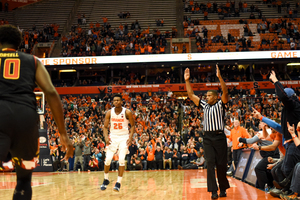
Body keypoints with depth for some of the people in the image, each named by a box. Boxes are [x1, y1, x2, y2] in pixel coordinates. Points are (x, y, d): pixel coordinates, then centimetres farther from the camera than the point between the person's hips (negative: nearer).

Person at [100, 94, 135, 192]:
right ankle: (106, 180, 17)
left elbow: (132, 125, -1)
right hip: (113, 137, 2)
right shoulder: (109, 113, -5)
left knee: (121, 160, -12)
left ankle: (118, 183, -2)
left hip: (124, 137, -2)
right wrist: (106, 137, -16)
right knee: (108, 159, -4)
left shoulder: (127, 112, -11)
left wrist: (130, 137, -15)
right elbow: (105, 127, 0)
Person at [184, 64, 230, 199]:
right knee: (210, 163, -6)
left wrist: (219, 77, -22)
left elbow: (225, 92, -12)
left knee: (221, 164, 2)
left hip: (219, 136, -3)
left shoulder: (220, 104, 4)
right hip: (207, 137, 3)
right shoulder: (204, 105, 17)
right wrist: (187, 81, 11)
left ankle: (223, 189, 17)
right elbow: (191, 95, 18)